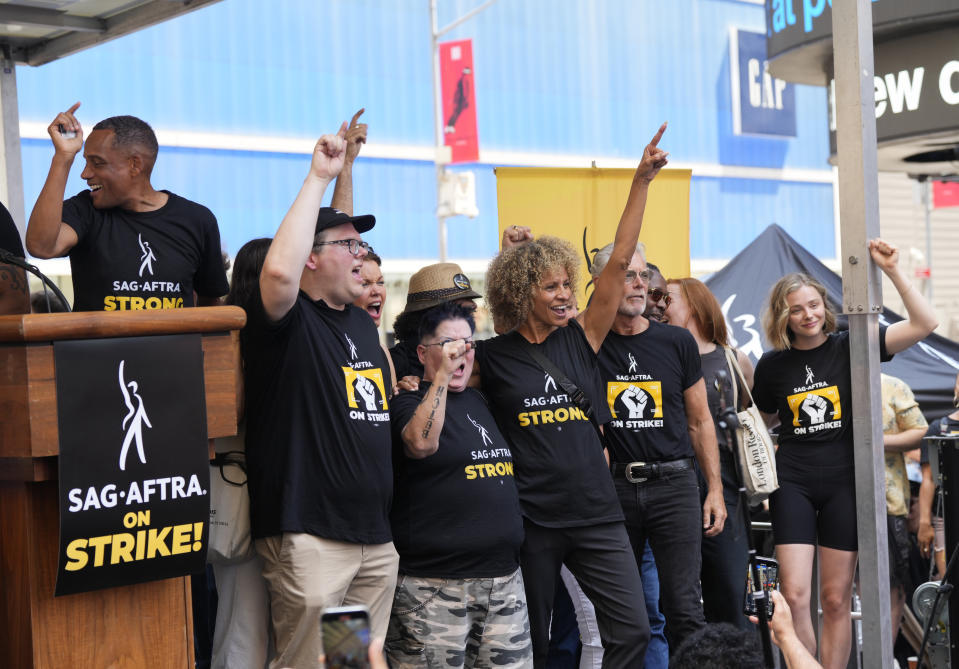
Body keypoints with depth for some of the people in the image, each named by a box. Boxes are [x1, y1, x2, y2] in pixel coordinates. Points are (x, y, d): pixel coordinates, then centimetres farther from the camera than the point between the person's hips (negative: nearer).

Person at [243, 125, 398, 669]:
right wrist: (319, 178, -23)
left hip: (378, 536, 8)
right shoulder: (290, 322, -8)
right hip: (311, 536, -8)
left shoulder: (363, 323, 17)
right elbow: (279, 271, -31)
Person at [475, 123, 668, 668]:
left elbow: (620, 260, 0)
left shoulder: (581, 340, 6)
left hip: (596, 514, 2)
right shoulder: (491, 356, -1)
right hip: (531, 520, -2)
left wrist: (642, 181, -5)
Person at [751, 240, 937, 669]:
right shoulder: (772, 365, 4)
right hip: (793, 484, 1)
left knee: (836, 600, 3)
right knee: (794, 597, -10)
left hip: (845, 483, 0)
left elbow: (924, 323, -9)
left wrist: (892, 270, -15)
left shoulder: (850, 348, -1)